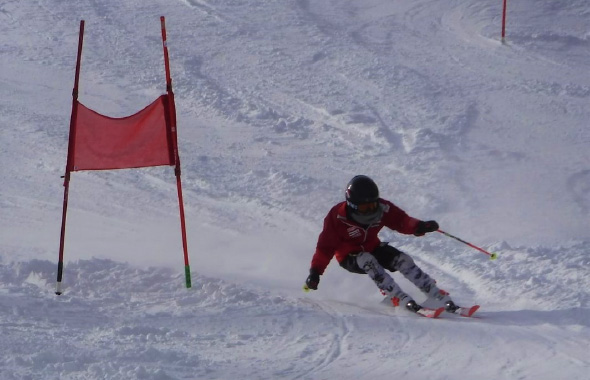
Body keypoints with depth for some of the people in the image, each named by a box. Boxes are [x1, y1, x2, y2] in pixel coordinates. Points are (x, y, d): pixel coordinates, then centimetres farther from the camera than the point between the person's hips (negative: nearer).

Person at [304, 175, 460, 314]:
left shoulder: (382, 208, -17)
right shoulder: (337, 216, -28)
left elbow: (401, 221, -15)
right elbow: (326, 246, -25)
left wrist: (419, 226, -36)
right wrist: (315, 271, -31)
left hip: (372, 248, 4)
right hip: (349, 257, -4)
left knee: (403, 260, -18)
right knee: (368, 261, -35)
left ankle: (442, 298, -18)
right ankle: (400, 299, -41)